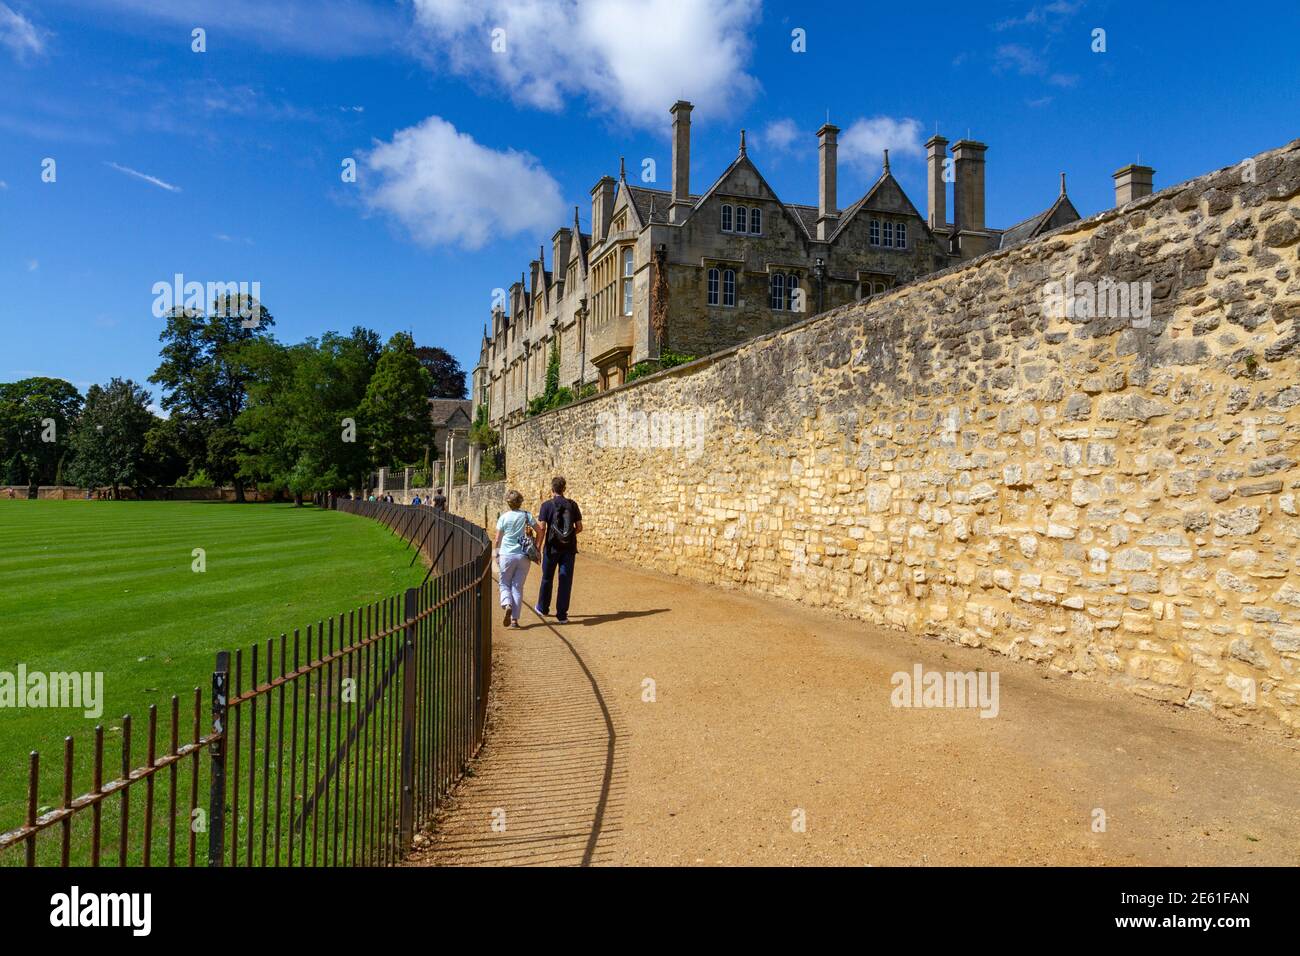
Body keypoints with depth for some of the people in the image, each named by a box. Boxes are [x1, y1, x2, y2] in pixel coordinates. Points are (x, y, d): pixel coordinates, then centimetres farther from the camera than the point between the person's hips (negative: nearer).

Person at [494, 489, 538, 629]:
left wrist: (497, 555, 13)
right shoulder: (527, 516, 1)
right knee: (518, 586, 8)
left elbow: (498, 540, 0)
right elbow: (539, 531, 0)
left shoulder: (504, 517, -2)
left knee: (505, 584, 13)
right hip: (524, 556, 1)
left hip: (507, 555, -1)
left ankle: (507, 605, -16)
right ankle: (514, 619, 5)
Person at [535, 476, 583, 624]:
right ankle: (562, 614, 4)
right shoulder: (572, 504, 1)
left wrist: (539, 546, -3)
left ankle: (543, 608, 32)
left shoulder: (547, 505, -7)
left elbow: (542, 528, -11)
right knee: (565, 580, 4)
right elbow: (579, 527, 2)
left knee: (547, 578, 16)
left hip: (552, 547, -1)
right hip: (569, 547, 1)